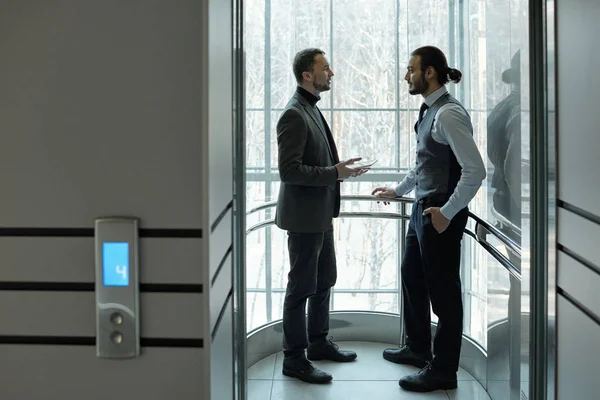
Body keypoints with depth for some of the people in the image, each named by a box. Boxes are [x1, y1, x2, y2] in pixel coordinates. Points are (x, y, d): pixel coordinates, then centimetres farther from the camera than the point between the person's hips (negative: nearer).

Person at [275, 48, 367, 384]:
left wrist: (338, 167, 7)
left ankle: (318, 341, 34)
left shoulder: (312, 109, 12)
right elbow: (289, 170, -24)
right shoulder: (294, 115, -19)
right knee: (301, 287, -1)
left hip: (321, 214, 10)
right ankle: (294, 358, 10)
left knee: (325, 280, 19)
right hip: (304, 216, -10)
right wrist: (334, 173, -22)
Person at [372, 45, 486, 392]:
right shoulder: (429, 110, 10)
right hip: (423, 209, 10)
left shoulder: (449, 113, -20)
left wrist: (447, 213, -21)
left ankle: (443, 371, 16)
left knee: (443, 290, 2)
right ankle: (418, 349, 40)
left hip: (441, 215, -10)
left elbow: (475, 170, -25)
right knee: (412, 278, 22)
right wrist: (398, 190, 27)